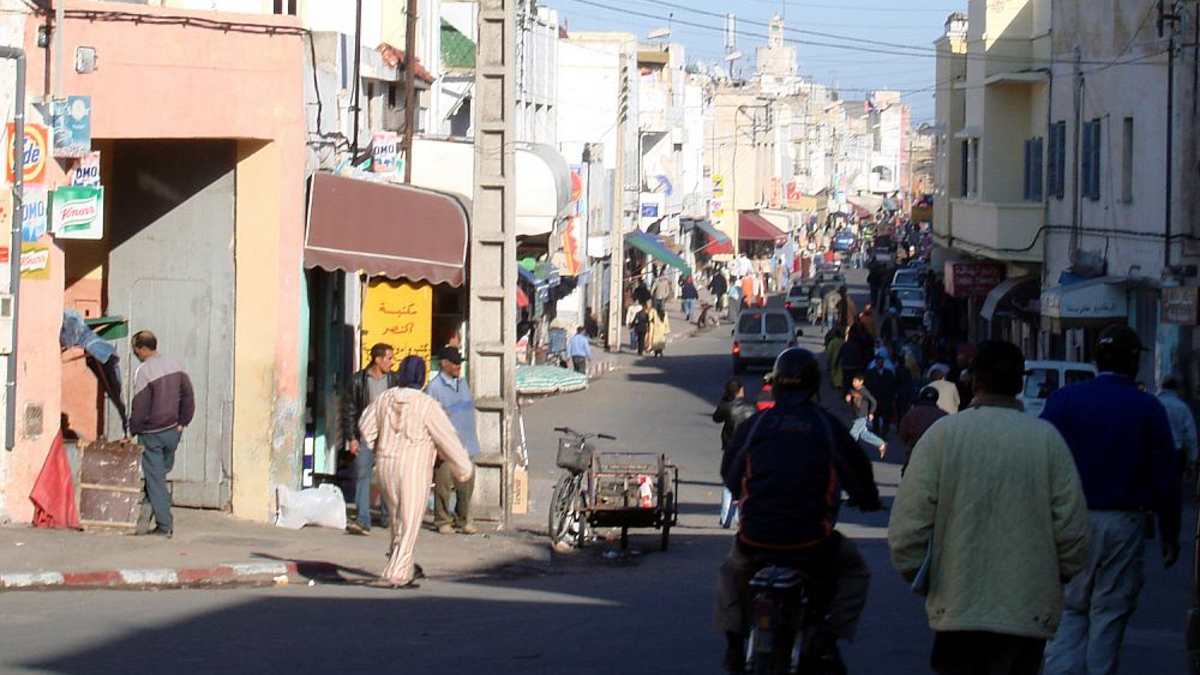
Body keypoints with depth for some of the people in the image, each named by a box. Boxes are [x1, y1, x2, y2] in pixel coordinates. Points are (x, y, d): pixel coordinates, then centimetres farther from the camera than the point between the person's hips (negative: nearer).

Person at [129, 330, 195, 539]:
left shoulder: (143, 372, -17)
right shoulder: (175, 365, 4)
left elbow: (139, 408, -16)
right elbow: (188, 397, 8)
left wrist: (133, 432, -3)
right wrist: (182, 423, 13)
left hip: (152, 434, -6)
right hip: (172, 432, 6)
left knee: (155, 479, 1)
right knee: (162, 472, 21)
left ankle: (165, 526, 0)